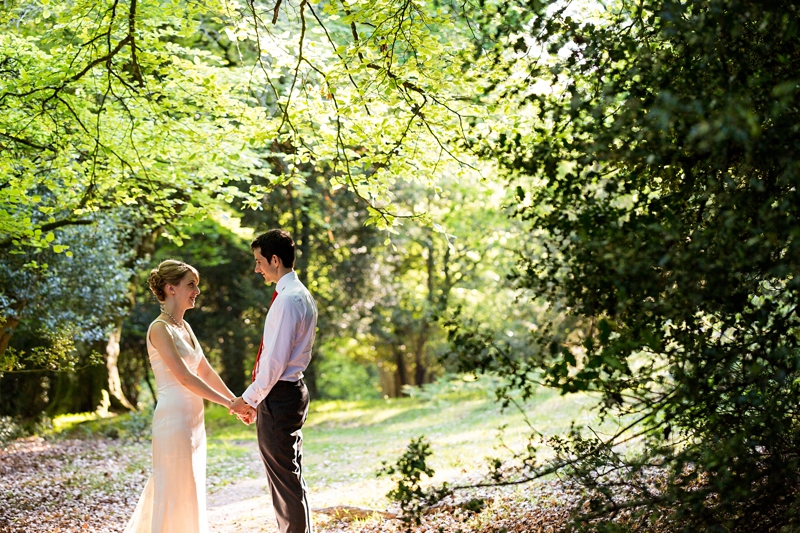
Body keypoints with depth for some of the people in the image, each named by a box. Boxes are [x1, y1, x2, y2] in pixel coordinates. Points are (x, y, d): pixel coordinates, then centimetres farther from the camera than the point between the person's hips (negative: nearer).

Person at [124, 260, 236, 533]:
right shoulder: (160, 328, -14)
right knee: (176, 493, -1)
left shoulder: (184, 327, 13)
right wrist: (228, 403, -14)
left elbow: (205, 372, 17)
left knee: (188, 489, 14)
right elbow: (185, 378, -18)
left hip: (193, 419, 9)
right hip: (174, 418, -9)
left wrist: (236, 400, 11)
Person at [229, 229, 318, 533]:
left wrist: (250, 398, -12)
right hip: (291, 391, 11)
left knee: (284, 480, -3)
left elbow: (276, 359, -22)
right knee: (291, 478, 18)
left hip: (278, 395, -11)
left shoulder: (287, 300, -18)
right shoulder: (300, 295, 14)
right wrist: (256, 398, 16)